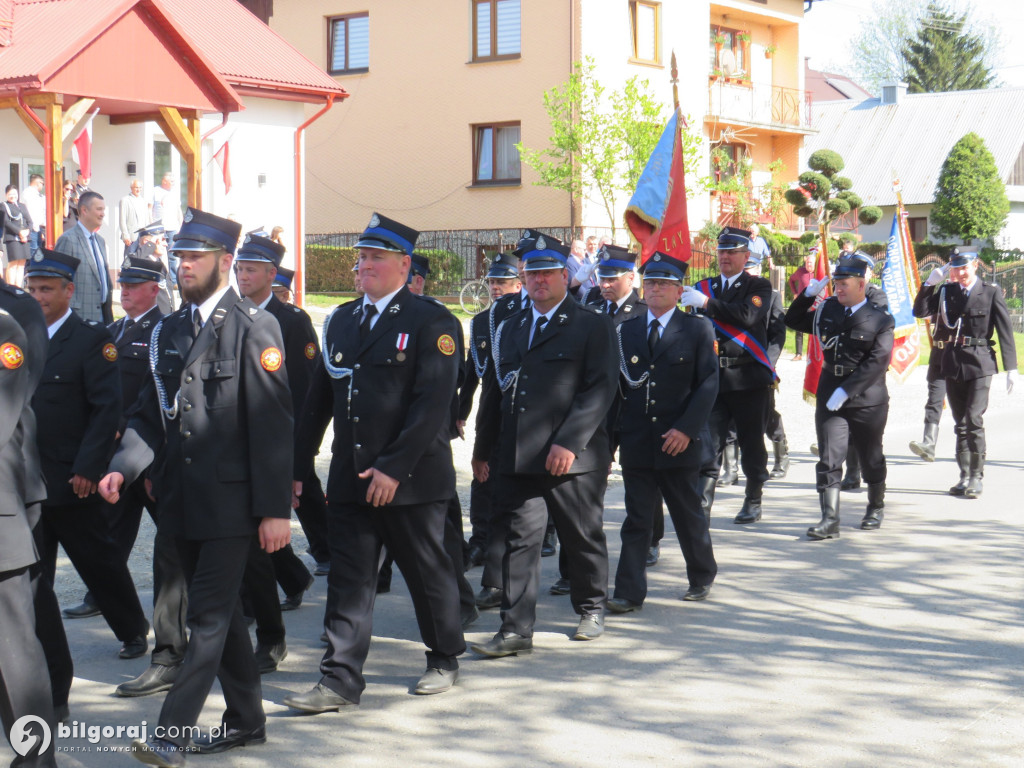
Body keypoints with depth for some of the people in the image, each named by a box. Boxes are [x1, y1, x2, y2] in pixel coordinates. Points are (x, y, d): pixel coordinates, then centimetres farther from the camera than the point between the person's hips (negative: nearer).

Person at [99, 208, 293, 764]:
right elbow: (149, 415, 14)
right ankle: (246, 721, 27)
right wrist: (123, 468, -6)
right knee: (221, 612, 15)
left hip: (230, 499, -7)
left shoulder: (253, 327, -8)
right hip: (181, 499, 7)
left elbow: (272, 423, -11)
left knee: (209, 616, -6)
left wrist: (275, 508, -15)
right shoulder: (168, 331, 13)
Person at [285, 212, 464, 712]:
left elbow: (434, 403, -15)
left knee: (428, 572, 9)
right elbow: (319, 398, 15)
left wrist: (394, 468, -19)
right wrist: (298, 466, 10)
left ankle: (444, 661, 28)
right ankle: (339, 681, 4)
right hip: (349, 479, 5)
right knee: (348, 578, 2)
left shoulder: (432, 322, -7)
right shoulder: (341, 321, 13)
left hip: (411, 481, -5)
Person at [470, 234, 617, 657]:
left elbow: (601, 389, -9)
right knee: (518, 539, 0)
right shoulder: (510, 327, 18)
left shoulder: (592, 325, 0)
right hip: (518, 459, 4)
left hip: (572, 459, -4)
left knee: (583, 538, 9)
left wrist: (569, 443, -17)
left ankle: (591, 609, 29)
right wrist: (488, 449, 13)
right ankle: (516, 629, 0)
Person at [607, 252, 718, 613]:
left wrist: (685, 429, -14)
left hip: (679, 443, -2)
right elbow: (617, 385, 11)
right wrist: (612, 434, 3)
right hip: (636, 443, 2)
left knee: (689, 515, 11)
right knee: (637, 519, 1)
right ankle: (629, 593, 1)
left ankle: (702, 577, 31)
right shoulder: (626, 330, 10)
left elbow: (708, 384, -5)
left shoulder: (698, 329, 1)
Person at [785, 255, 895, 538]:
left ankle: (876, 508, 36)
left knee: (871, 459, 14)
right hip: (830, 397, 3)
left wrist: (846, 391, -23)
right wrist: (807, 295, 5)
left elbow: (877, 362, -17)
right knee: (829, 459, -8)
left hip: (867, 400, -3)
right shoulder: (828, 310, 8)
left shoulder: (880, 320, -7)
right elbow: (793, 321, 22)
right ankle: (829, 520, -11)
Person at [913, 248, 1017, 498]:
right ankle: (964, 476, 17)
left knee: (974, 420, -12)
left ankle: (976, 477, -6)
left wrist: (1011, 367, -6)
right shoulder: (946, 291, 8)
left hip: (980, 364, -4)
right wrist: (929, 284, -6)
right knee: (960, 423, 10)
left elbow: (1005, 331, -3)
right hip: (953, 364, 4)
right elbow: (919, 311, 4)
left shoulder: (991, 292, -3)